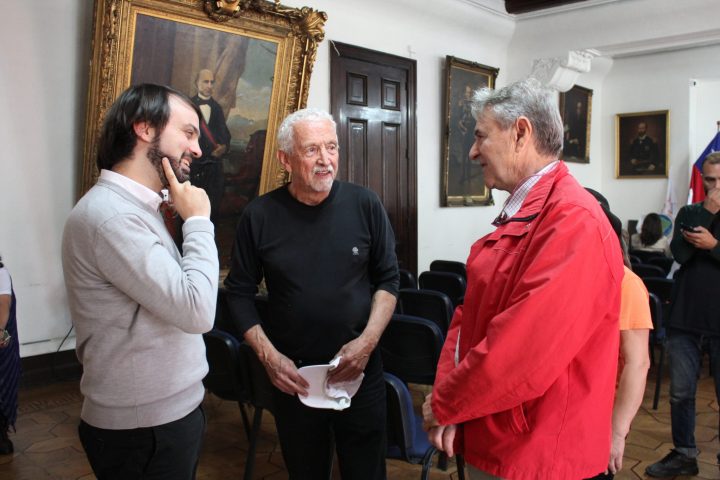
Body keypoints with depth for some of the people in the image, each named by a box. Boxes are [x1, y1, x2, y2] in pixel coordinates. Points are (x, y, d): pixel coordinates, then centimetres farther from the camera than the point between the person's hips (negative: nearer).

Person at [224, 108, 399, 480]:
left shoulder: (364, 205, -6)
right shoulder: (260, 216, -7)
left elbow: (388, 279, 0)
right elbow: (239, 293, 1)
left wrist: (368, 340, -11)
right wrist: (267, 354, -9)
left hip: (359, 371, 0)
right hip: (292, 377, 0)